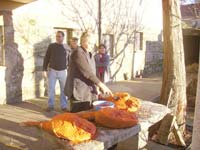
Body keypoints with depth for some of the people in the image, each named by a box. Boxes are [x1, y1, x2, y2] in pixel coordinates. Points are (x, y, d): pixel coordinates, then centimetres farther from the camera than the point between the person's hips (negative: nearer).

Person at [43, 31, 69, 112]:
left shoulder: (66, 47, 4)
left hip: (62, 71, 1)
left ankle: (64, 106, 13)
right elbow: (46, 58, 4)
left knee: (64, 89, 3)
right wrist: (45, 69, -2)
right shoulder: (51, 46, 2)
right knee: (51, 89, 1)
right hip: (52, 71, 0)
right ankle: (50, 105, 13)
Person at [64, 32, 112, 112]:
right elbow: (87, 72, -21)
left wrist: (96, 88, 9)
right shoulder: (78, 53, -13)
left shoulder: (90, 55, 14)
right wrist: (101, 85, -22)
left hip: (90, 93, 8)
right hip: (79, 93, -8)